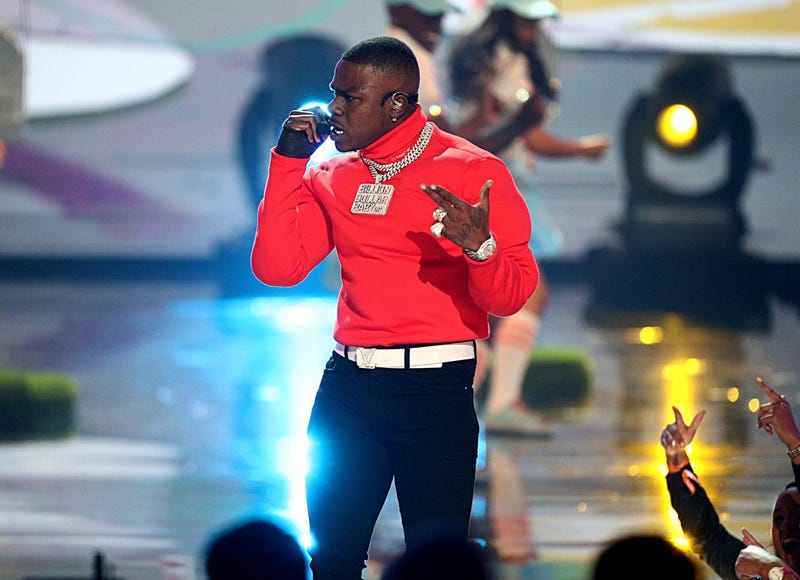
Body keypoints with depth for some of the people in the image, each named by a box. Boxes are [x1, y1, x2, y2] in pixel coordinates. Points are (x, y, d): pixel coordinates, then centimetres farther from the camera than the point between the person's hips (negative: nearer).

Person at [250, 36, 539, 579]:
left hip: (434, 388, -4)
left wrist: (479, 248, -29)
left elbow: (511, 297, -7)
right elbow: (277, 267, 3)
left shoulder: (473, 171, -5)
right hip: (347, 386, 5)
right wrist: (288, 161, 1)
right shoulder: (331, 176, 11)